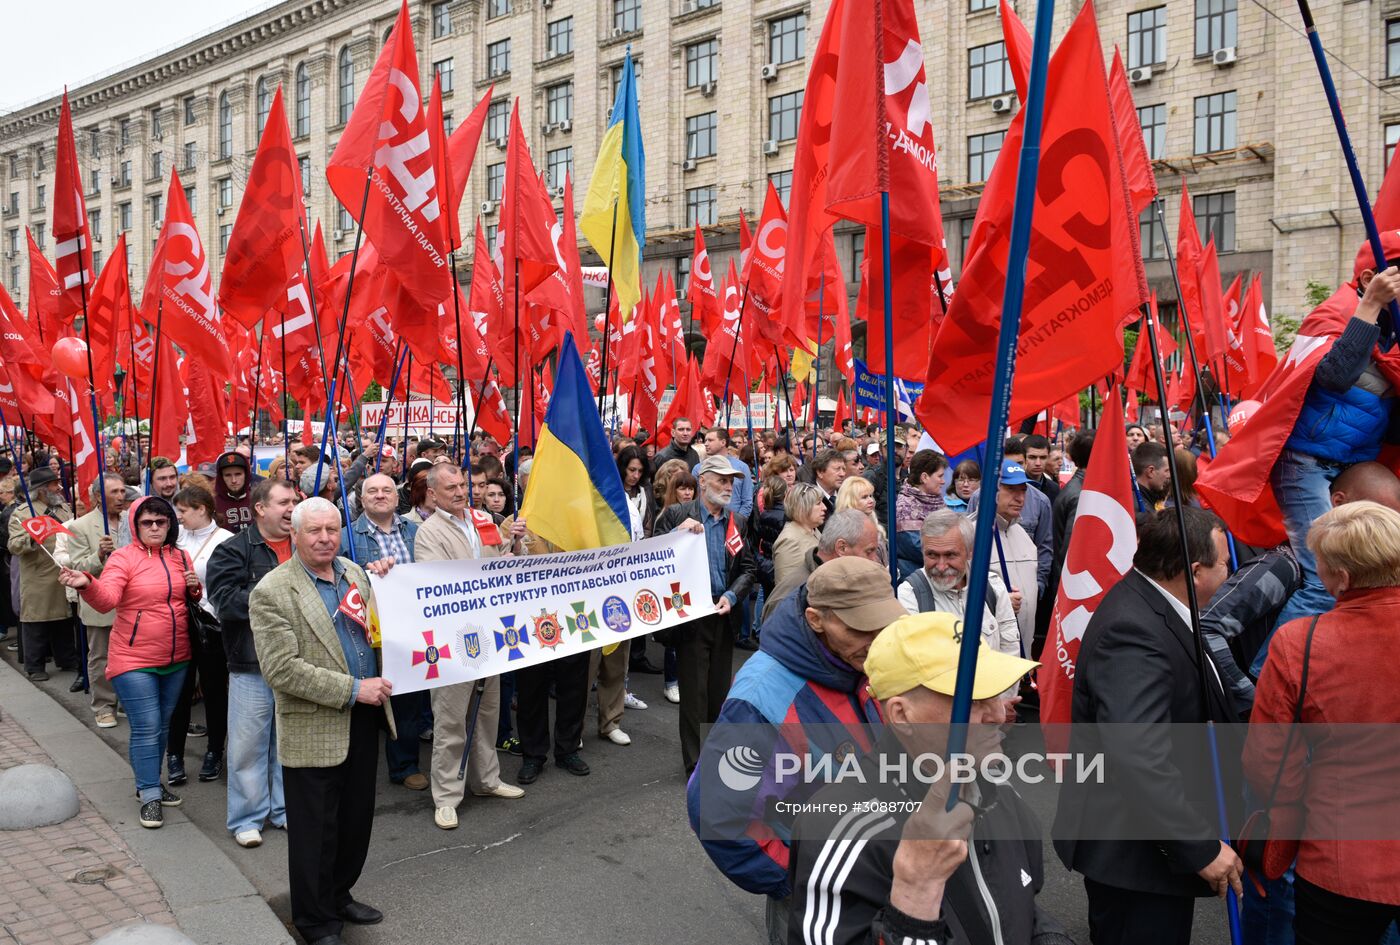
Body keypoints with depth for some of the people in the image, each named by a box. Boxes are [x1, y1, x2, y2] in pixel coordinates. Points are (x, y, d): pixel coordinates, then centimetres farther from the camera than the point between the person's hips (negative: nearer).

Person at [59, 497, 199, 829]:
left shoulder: (181, 558, 6)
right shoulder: (123, 558, -9)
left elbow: (192, 600, 19)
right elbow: (106, 600, -24)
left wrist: (195, 588, -4)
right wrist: (86, 584, -44)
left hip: (176, 658, 5)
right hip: (134, 659, -5)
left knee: (162, 725, 16)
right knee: (146, 727, -5)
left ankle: (151, 782, 31)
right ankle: (150, 796, 6)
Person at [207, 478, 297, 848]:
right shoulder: (234, 551, -4)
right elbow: (226, 599, -17)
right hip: (253, 664, -4)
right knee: (249, 742, 3)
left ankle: (285, 808, 27)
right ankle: (247, 817, 16)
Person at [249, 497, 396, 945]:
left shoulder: (355, 573, 6)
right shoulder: (273, 592, -15)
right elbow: (282, 669, -21)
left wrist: (389, 581, 0)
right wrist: (353, 689, -22)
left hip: (364, 721, 6)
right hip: (315, 730, -6)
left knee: (356, 820, 19)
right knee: (316, 832, 8)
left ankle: (339, 896, 39)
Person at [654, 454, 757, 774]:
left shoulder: (738, 522, 10)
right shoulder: (677, 516, -4)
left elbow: (748, 568, 9)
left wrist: (732, 596, -9)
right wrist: (679, 532, -22)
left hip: (724, 615, 4)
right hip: (692, 614, -4)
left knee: (719, 690, 13)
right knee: (694, 691, 2)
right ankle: (695, 763, 12)